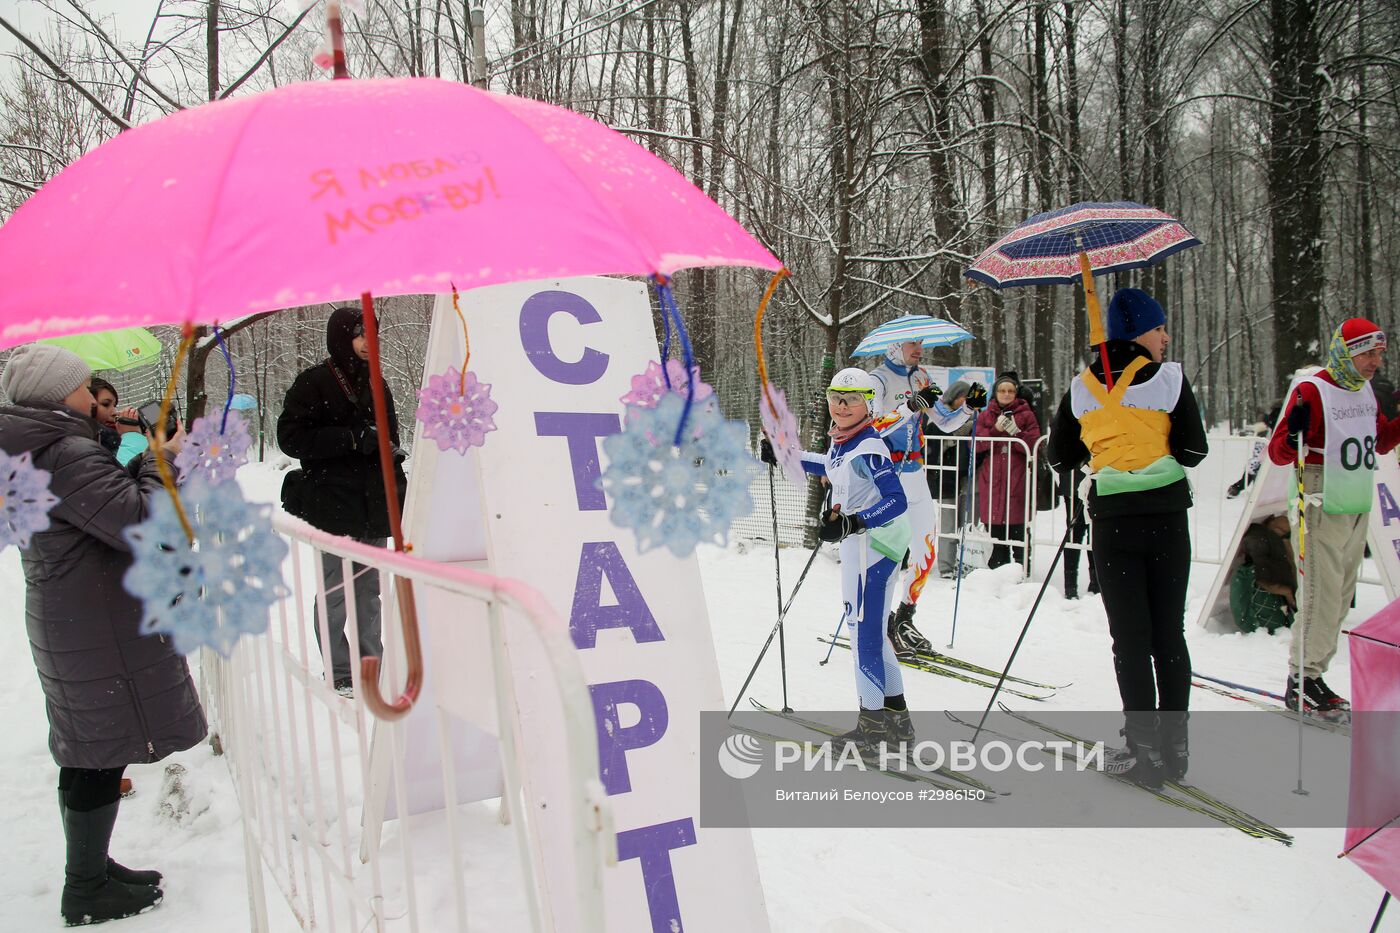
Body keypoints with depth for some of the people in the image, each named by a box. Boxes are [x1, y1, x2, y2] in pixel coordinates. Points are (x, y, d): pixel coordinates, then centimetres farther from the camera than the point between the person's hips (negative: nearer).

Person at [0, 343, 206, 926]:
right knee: (102, 755, 1)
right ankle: (88, 891, 14)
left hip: (66, 622, 10)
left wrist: (148, 462, 7)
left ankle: (90, 870, 32)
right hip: (99, 631, -10)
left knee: (89, 755, 19)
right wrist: (165, 461, -12)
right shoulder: (67, 455, -21)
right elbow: (140, 524, -25)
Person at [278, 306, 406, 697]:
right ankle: (340, 676, 9)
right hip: (333, 506, -6)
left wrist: (399, 489, 14)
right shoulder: (313, 384, -5)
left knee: (369, 590, 12)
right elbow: (290, 437, -12)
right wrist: (352, 438, -18)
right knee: (335, 591, -2)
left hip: (374, 505, 6)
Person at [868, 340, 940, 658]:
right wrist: (912, 406, -30)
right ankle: (884, 624, 5)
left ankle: (904, 620, 20)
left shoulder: (919, 378, 11)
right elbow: (871, 428, -23)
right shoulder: (878, 379, -10)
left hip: (914, 475, 7)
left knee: (927, 545, 7)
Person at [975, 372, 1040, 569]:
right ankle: (997, 568, 15)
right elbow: (976, 444, 1)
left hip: (1017, 479, -2)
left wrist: (1015, 431, -17)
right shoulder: (985, 415, 13)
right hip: (992, 479, 2)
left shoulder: (1026, 415, 7)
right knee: (995, 528, 6)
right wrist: (996, 430, -11)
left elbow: (1033, 444, -3)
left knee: (1017, 527, -5)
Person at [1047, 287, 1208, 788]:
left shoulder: (1081, 387, 2)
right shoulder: (1169, 378, -5)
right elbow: (1193, 451, -5)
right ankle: (1175, 744, 16)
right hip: (1165, 514, 0)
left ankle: (1146, 750, 5)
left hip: (1113, 520, 1)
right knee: (1170, 633, 11)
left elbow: (1060, 456, 8)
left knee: (1130, 637, 5)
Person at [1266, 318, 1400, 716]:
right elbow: (1278, 452, -16)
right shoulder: (1312, 390, -12)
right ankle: (1301, 681, 2)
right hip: (1322, 509, -8)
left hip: (1357, 510, 8)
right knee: (1322, 596, -8)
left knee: (1341, 597, 11)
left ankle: (1312, 672, 19)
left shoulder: (1366, 391, 12)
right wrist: (1295, 433, -36)